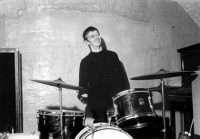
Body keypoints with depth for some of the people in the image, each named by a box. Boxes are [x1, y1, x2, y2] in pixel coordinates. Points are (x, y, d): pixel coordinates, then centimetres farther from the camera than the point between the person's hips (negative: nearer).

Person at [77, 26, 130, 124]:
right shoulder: (86, 62, 10)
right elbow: (83, 84, 7)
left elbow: (123, 78, 14)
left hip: (117, 100, 2)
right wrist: (82, 95, -13)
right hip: (97, 104, -1)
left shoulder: (112, 55, 15)